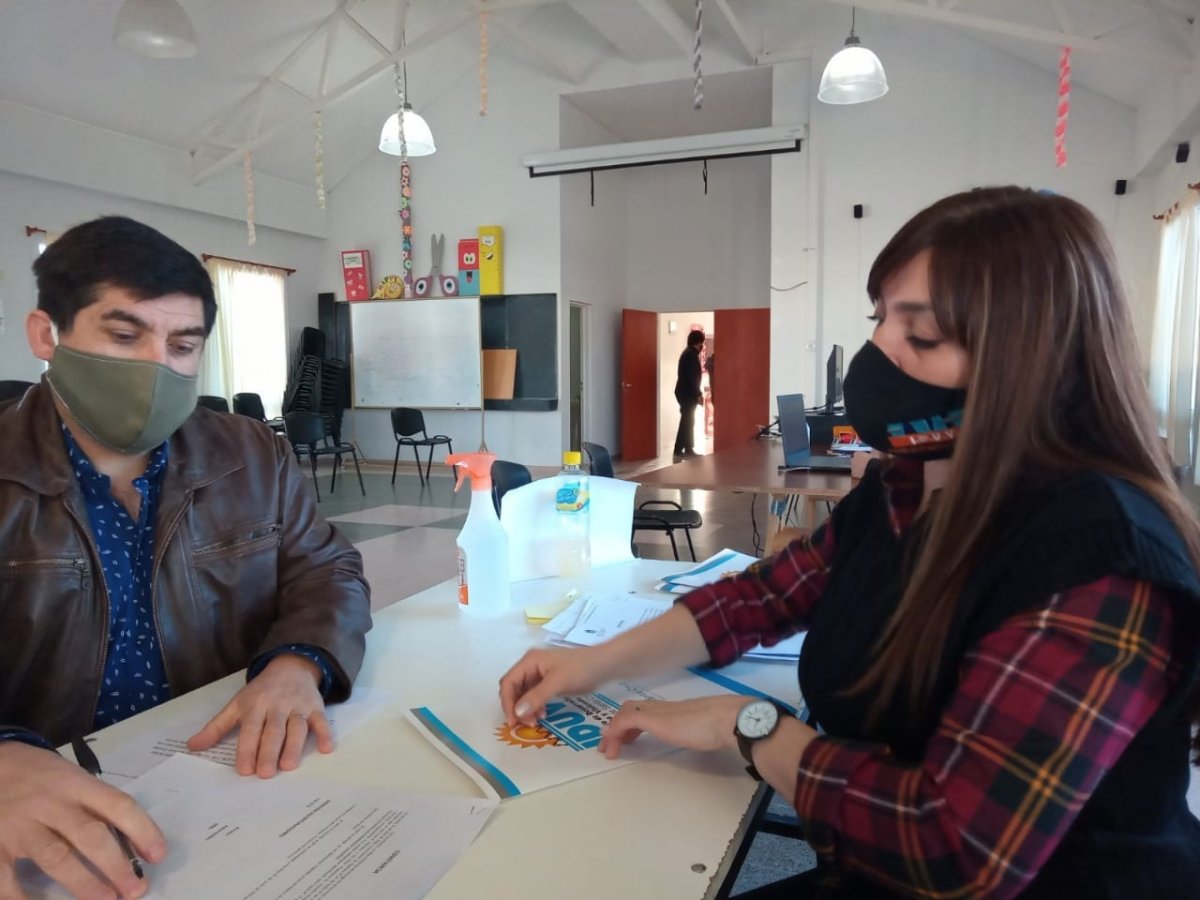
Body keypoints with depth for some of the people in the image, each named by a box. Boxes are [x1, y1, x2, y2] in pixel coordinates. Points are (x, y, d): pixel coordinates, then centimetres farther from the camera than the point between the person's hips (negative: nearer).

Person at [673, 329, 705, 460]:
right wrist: (698, 394, -17)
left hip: (685, 392, 10)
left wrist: (696, 393, 21)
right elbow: (692, 377, -21)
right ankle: (678, 450, -7)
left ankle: (688, 449, 16)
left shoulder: (688, 353, 16)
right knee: (687, 421, -8)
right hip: (687, 393, -10)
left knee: (688, 421, 12)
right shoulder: (691, 354, -15)